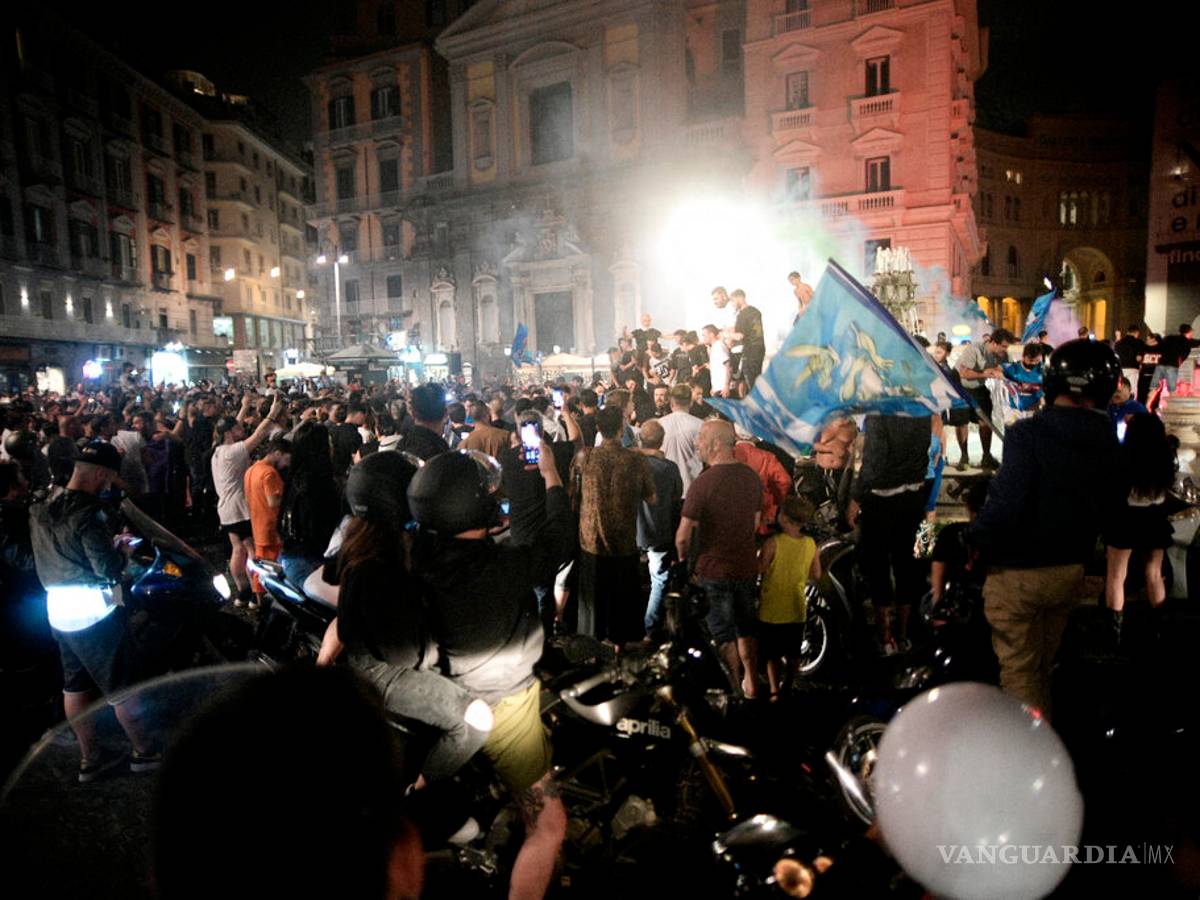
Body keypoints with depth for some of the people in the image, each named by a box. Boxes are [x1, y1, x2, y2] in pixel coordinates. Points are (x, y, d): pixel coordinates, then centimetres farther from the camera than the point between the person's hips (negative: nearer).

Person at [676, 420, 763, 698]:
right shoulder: (752, 476, -2)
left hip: (714, 568, -5)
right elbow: (756, 523, 9)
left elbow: (683, 535, -18)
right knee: (746, 628, 21)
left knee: (724, 633, 11)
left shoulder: (703, 482, -23)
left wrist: (683, 558, 1)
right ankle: (751, 683, 33)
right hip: (747, 565, 6)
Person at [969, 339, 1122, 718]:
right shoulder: (1108, 444, -1)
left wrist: (976, 541, -12)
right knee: (1042, 666, 23)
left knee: (1019, 672, 6)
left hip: (1019, 573, -7)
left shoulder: (1028, 434, -22)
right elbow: (1107, 506, 8)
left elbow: (1005, 505, -27)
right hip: (1071, 570, 7)